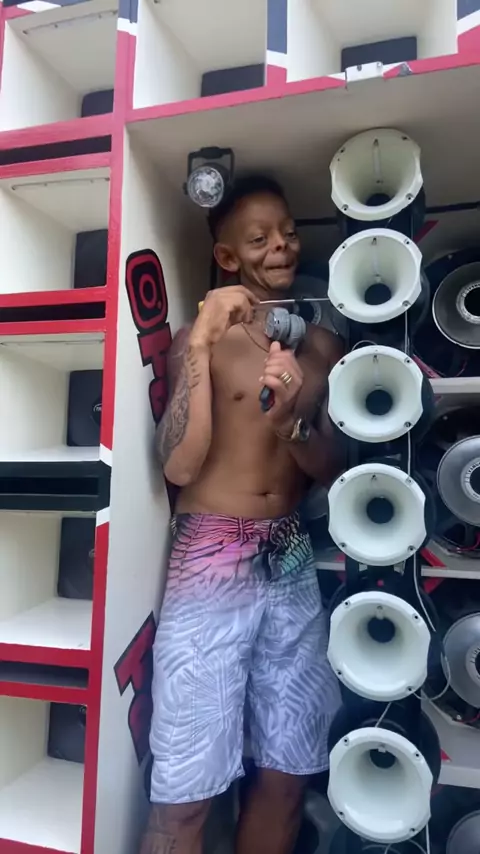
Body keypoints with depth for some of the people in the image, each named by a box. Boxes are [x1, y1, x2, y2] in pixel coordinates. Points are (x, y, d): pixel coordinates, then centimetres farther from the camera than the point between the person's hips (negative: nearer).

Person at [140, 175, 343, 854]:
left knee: (289, 772, 13)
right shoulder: (202, 339, -2)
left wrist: (291, 421, -12)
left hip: (293, 566, 5)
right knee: (187, 790, 2)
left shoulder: (322, 347, 10)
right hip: (211, 565, -4)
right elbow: (180, 466, -14)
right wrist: (201, 342, -18)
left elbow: (332, 472, 8)